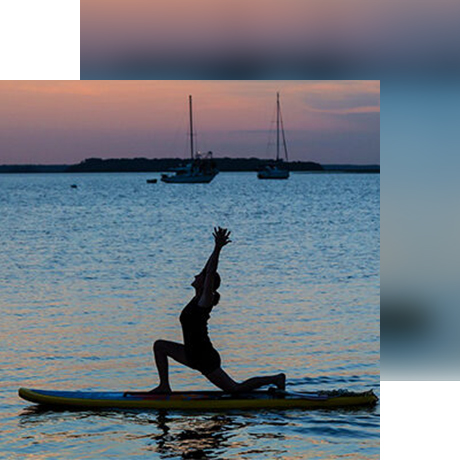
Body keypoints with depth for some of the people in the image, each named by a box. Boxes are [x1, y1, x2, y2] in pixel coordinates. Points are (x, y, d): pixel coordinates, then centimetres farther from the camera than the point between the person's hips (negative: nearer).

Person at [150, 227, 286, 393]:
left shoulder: (204, 301, -18)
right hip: (194, 354, 9)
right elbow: (208, 270, 8)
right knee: (159, 346, 12)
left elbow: (210, 273, -28)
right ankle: (164, 386, 14)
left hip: (205, 358, -9)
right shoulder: (199, 299, 4)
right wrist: (217, 248, 13)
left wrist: (218, 248, -32)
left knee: (235, 389, 1)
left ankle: (275, 379, 13)